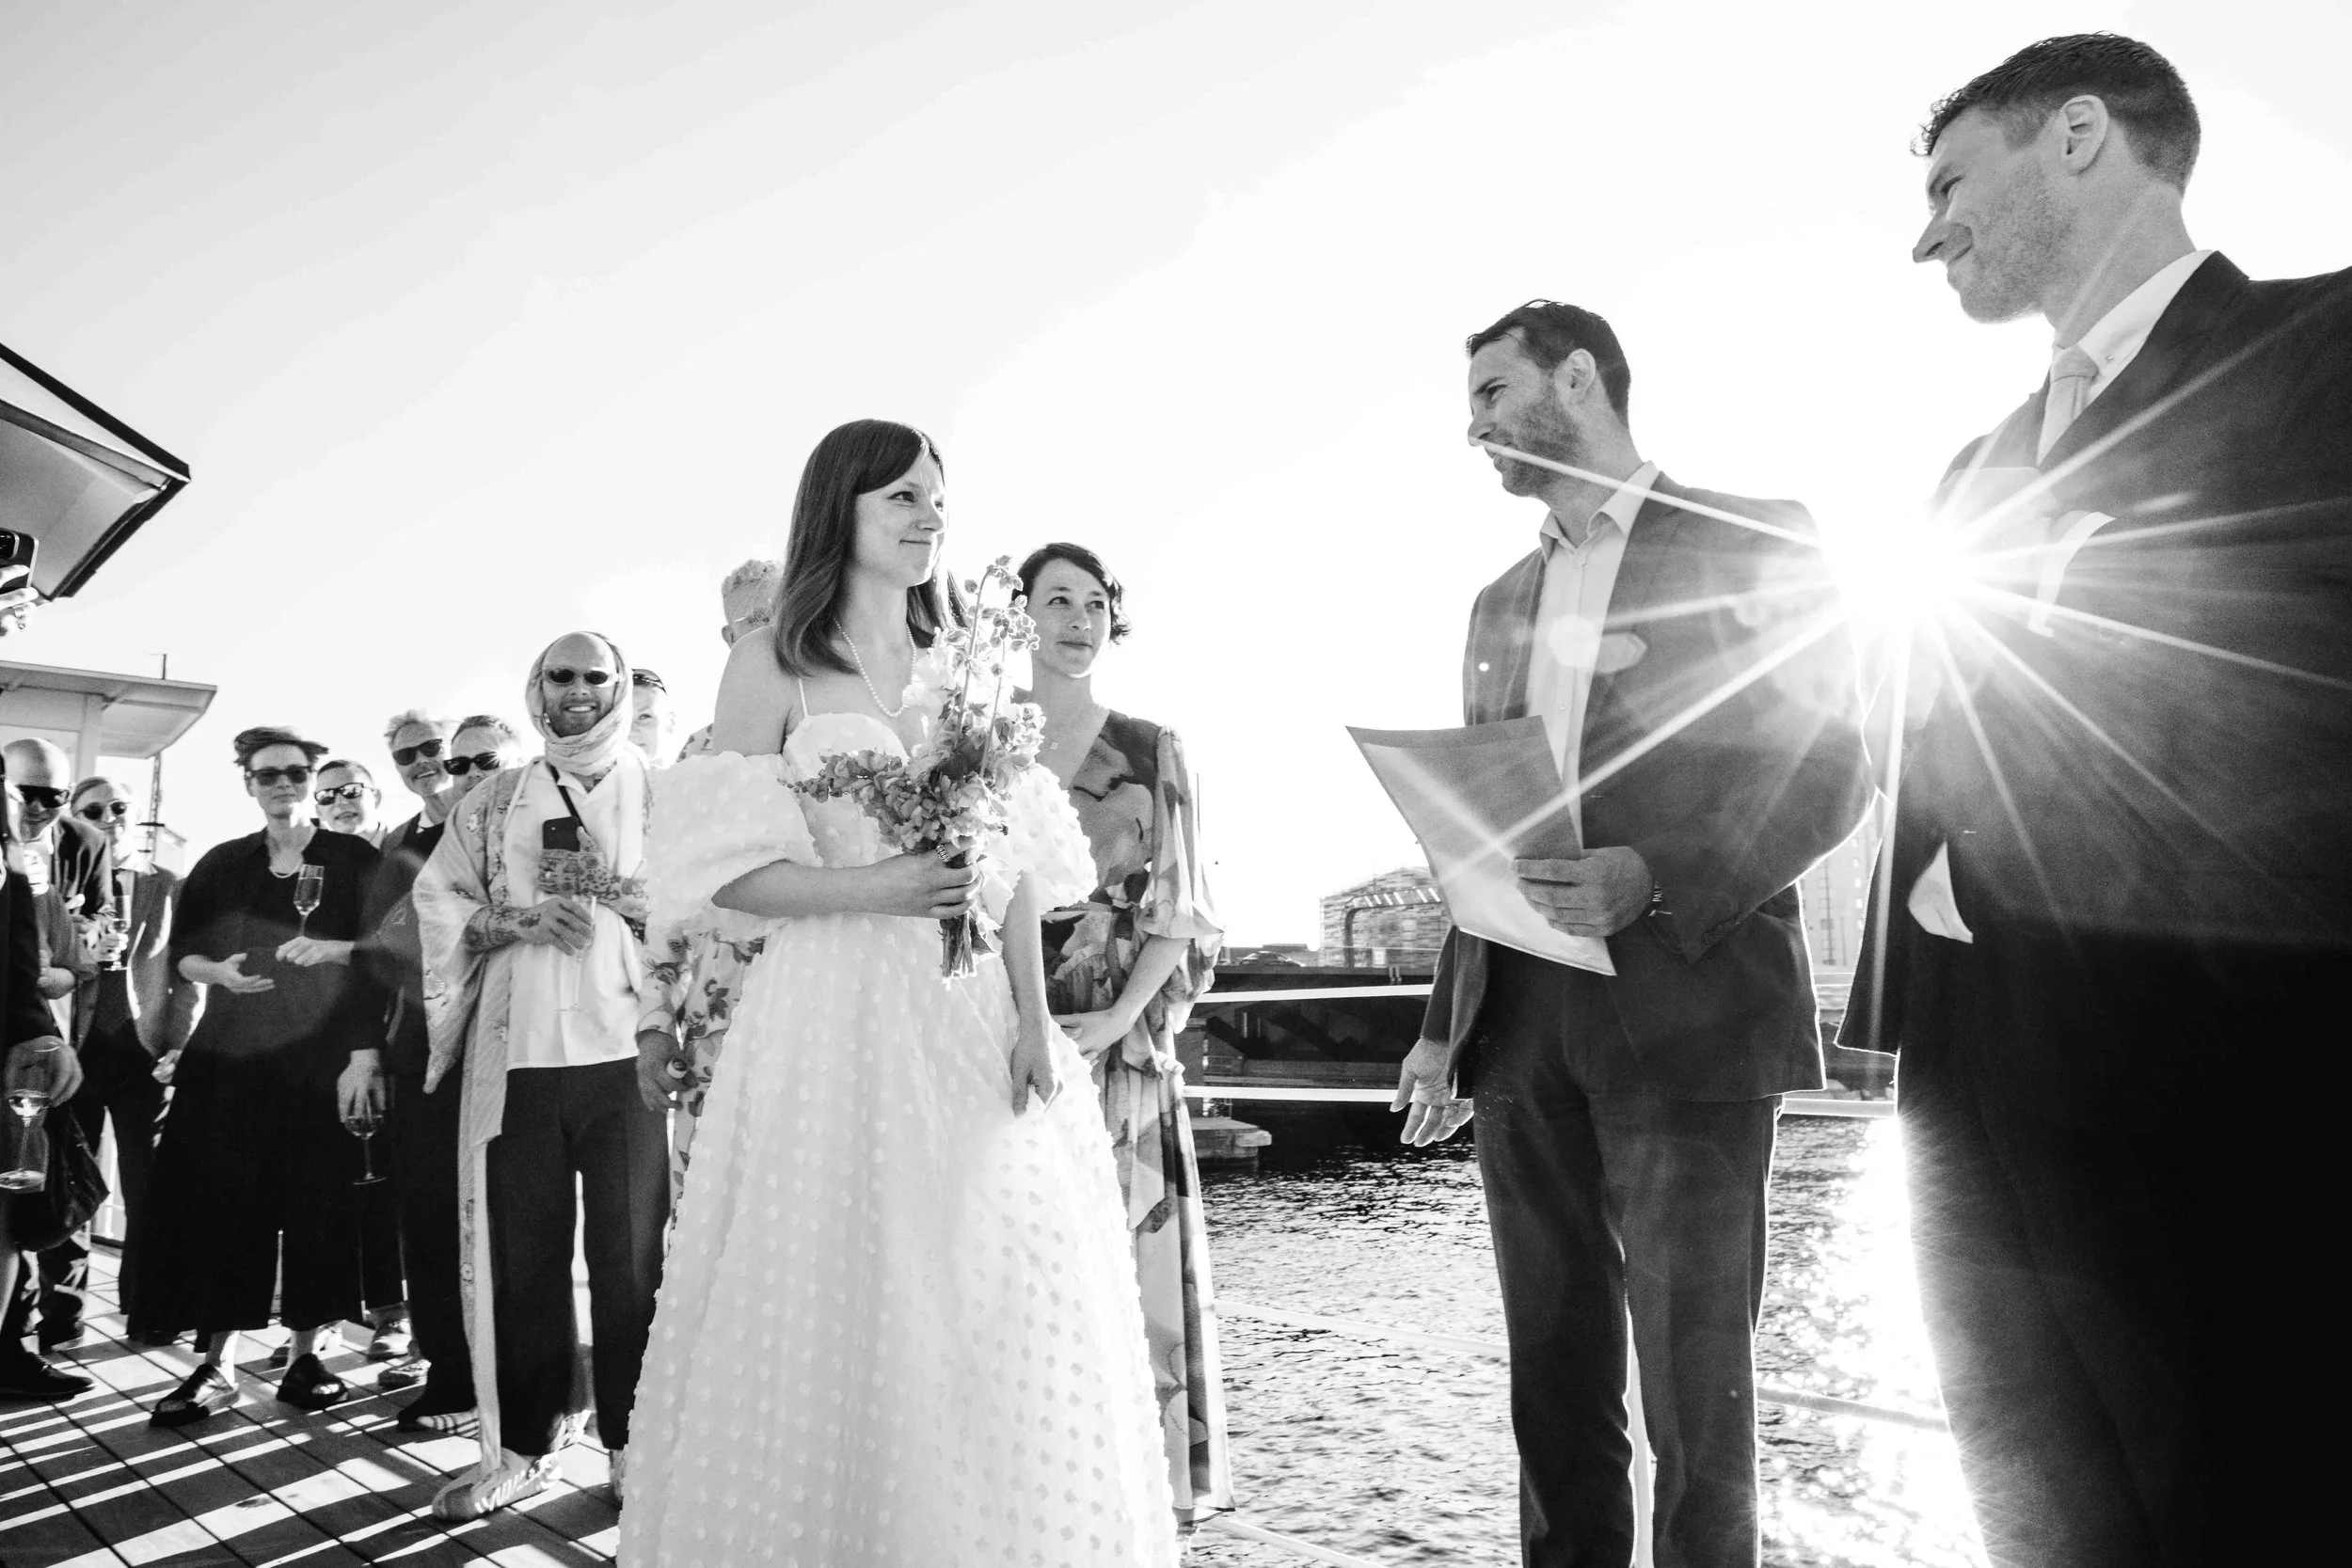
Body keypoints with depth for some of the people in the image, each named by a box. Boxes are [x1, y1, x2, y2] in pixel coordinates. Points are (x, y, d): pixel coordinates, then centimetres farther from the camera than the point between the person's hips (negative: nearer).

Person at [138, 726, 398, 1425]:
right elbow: (181, 950, 13)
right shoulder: (222, 865, 11)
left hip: (323, 1058, -2)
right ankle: (216, 1364, 6)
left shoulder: (354, 859, 2)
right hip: (229, 1058, 2)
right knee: (220, 1206, -2)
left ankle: (304, 1353, 13)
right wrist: (216, 971, -6)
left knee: (319, 1206, 1)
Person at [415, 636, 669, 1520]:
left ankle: (635, 1445, 13)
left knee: (632, 1256, 1)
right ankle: (523, 1445, 19)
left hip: (630, 1047, -2)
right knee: (518, 1255, 6)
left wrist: (614, 897, -15)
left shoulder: (660, 791, 9)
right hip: (516, 1053, 2)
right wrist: (518, 923, -8)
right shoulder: (494, 801, 15)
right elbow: (436, 903, 10)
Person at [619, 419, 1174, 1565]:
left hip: (969, 1014, 4)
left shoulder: (962, 666, 13)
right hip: (836, 1012, -4)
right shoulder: (774, 664, 1)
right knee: (839, 1304, 0)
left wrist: (1031, 1015, -1)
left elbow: (1015, 859, 9)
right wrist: (868, 888, -18)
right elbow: (724, 867, -5)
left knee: (999, 1301, 5)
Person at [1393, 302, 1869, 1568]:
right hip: (1520, 1026, 5)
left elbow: (1825, 767, -4)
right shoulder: (1502, 602, 19)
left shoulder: (1752, 540, 3)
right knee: (1554, 1378, 10)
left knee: (1693, 1385, 0)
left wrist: (1655, 878, -20)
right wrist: (1444, 1026, 13)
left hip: (1684, 1017, -5)